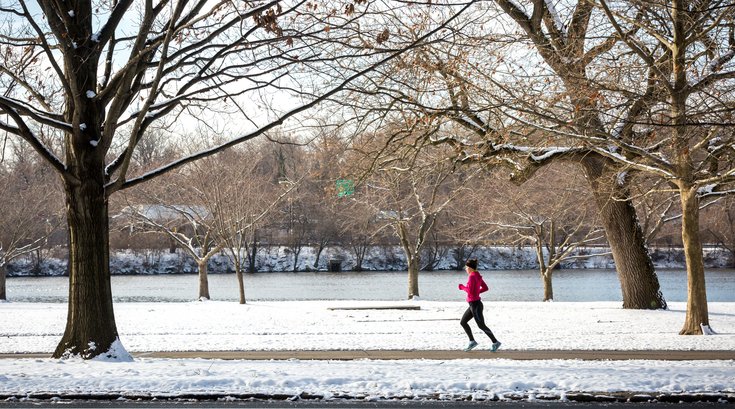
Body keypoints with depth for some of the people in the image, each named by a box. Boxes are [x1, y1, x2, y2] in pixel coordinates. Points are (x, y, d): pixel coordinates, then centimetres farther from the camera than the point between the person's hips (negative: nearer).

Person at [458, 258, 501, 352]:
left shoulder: (471, 276, -18)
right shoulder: (478, 276, 9)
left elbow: (469, 290, -25)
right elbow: (485, 288, 14)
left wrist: (462, 287, -8)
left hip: (475, 304, -10)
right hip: (475, 304, 10)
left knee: (481, 326, -3)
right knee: (463, 322, 15)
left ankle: (495, 342, 4)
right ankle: (472, 341, 16)